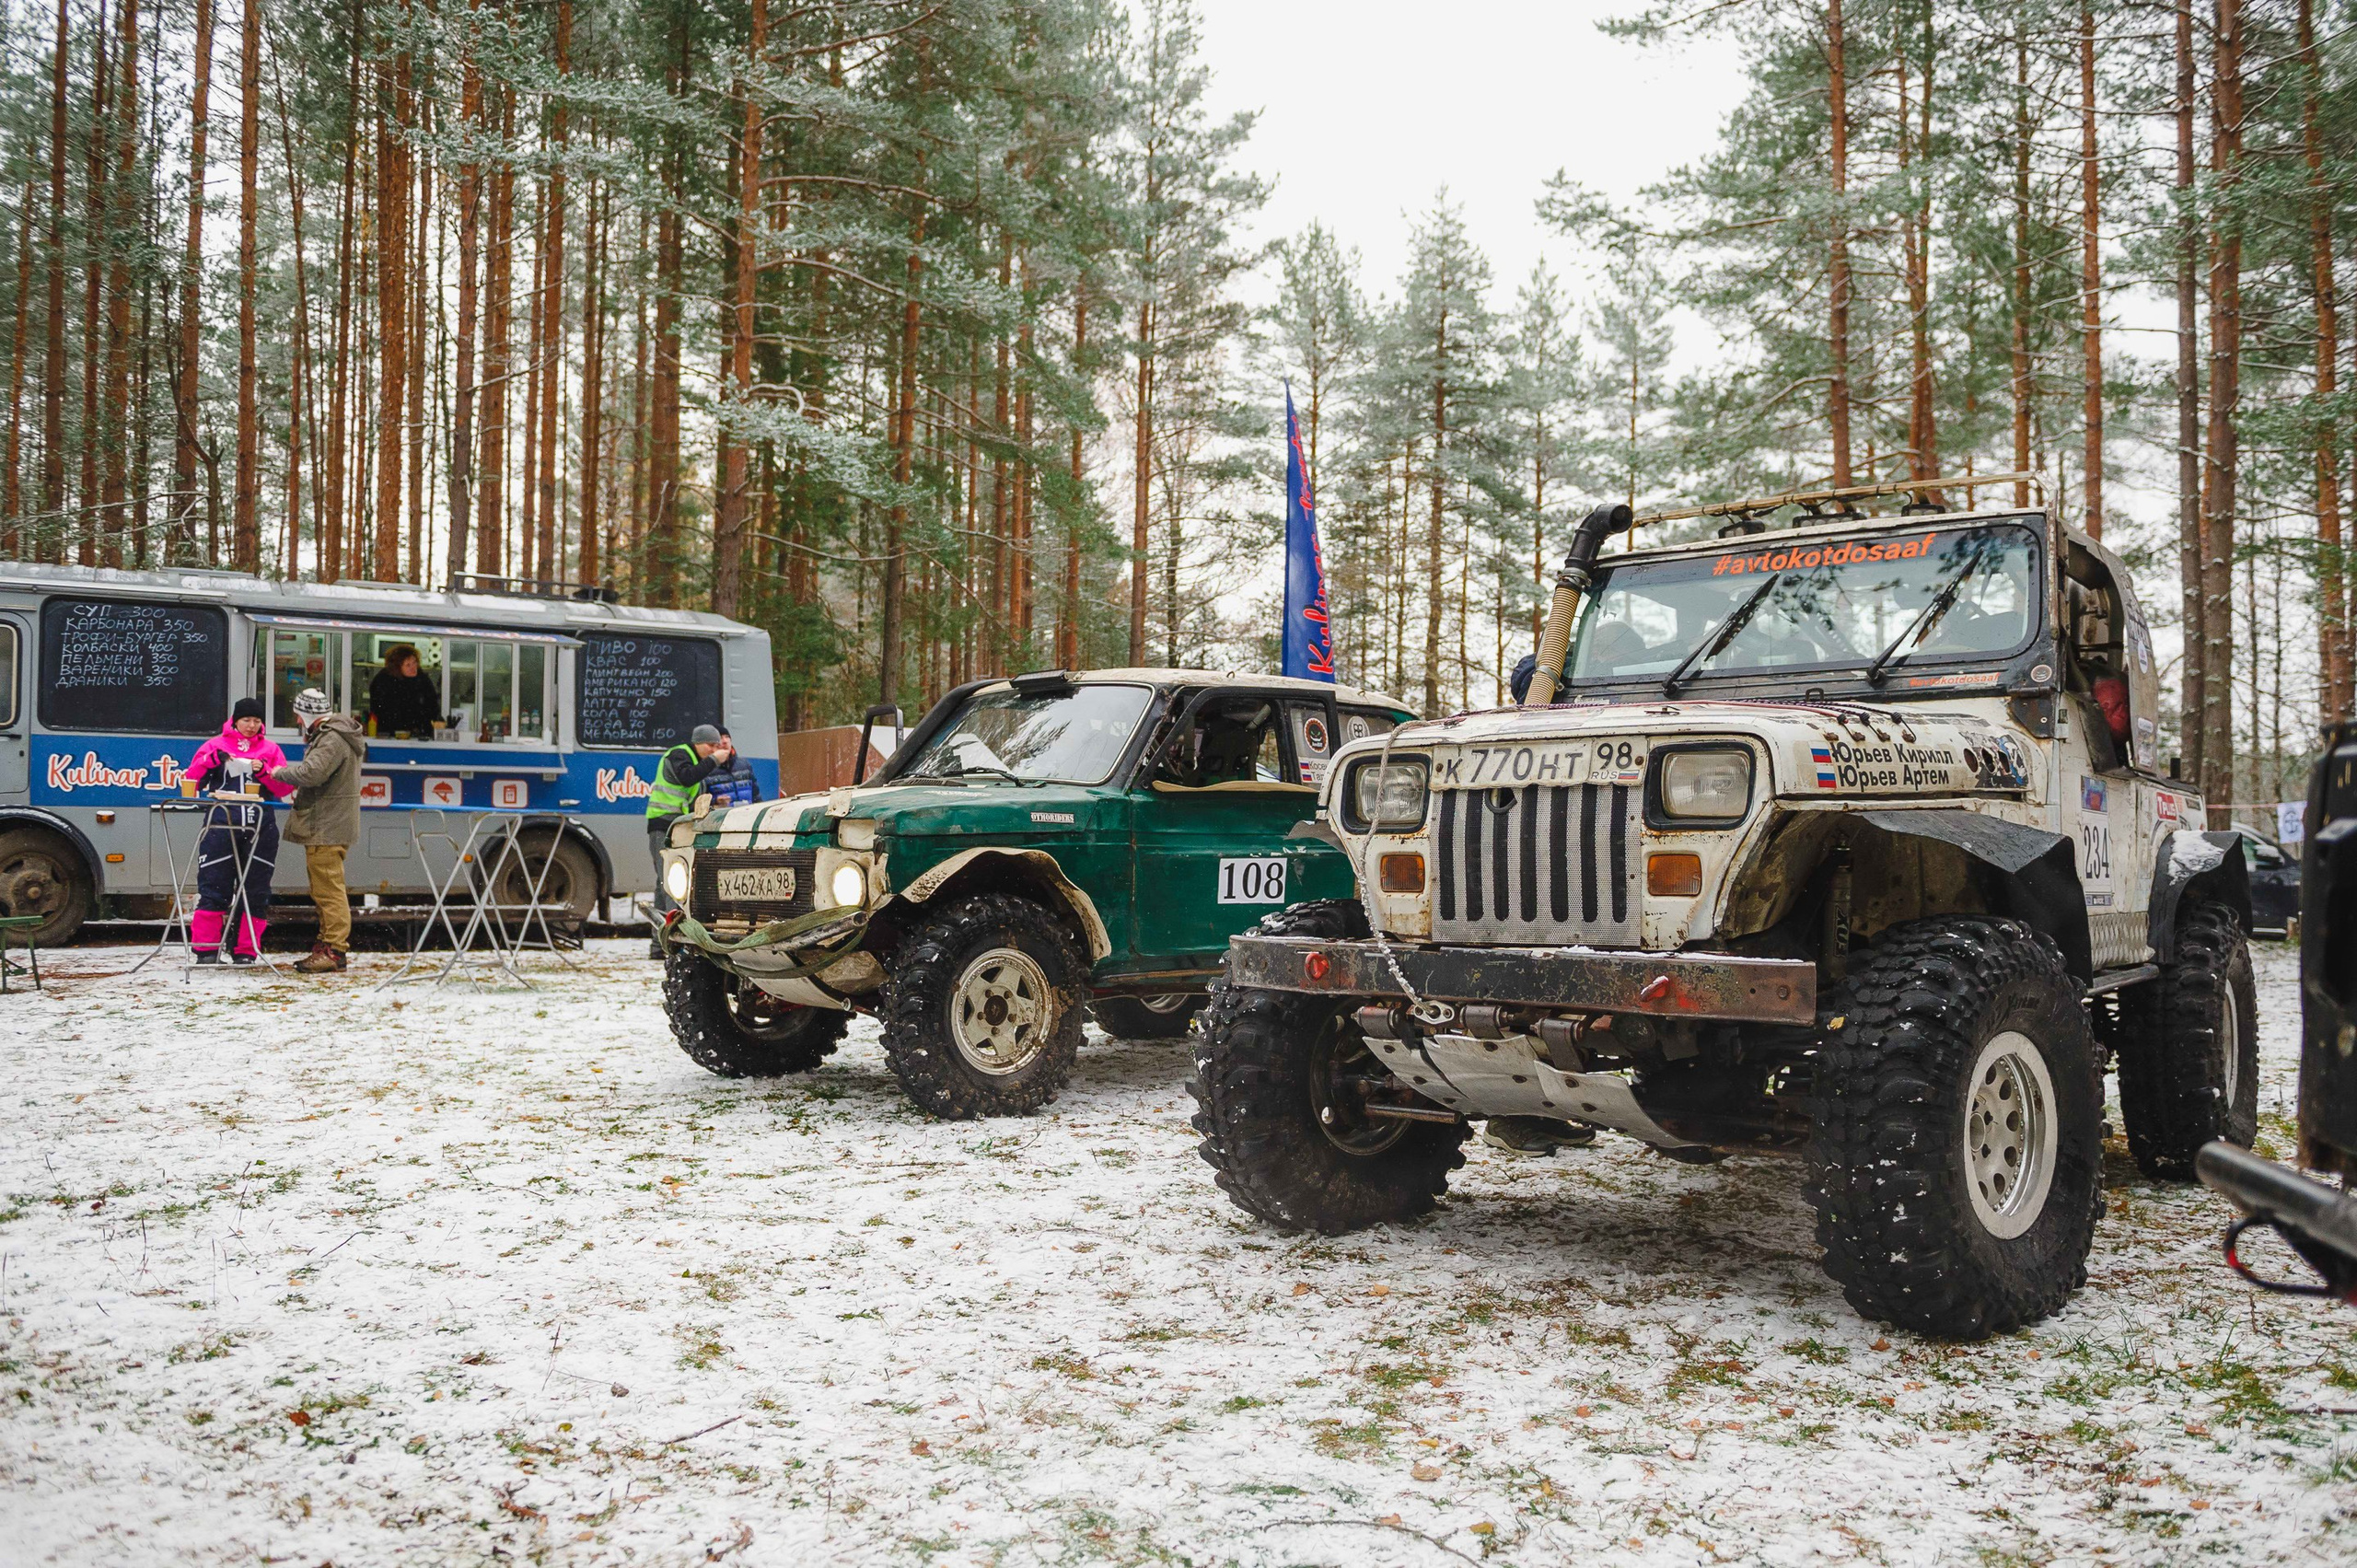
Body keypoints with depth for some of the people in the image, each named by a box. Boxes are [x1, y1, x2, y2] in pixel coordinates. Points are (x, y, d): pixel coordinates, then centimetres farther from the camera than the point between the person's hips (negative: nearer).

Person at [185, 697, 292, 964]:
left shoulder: (271, 749, 14)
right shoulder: (216, 745, 11)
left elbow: (284, 789, 7)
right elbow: (191, 781, 6)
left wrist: (264, 771, -10)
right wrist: (212, 761, -10)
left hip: (260, 829, 2)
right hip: (221, 825, -2)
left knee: (255, 891, 3)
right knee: (213, 887, -3)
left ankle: (246, 951, 9)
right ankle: (206, 949, 3)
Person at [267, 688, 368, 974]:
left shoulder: (332, 740, -17)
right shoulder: (335, 736, 18)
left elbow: (311, 773, -27)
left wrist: (280, 772, -11)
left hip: (326, 829, -11)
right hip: (326, 827, 11)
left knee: (328, 889, -10)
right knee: (324, 889, 16)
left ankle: (334, 950, -9)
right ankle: (327, 944, 23)